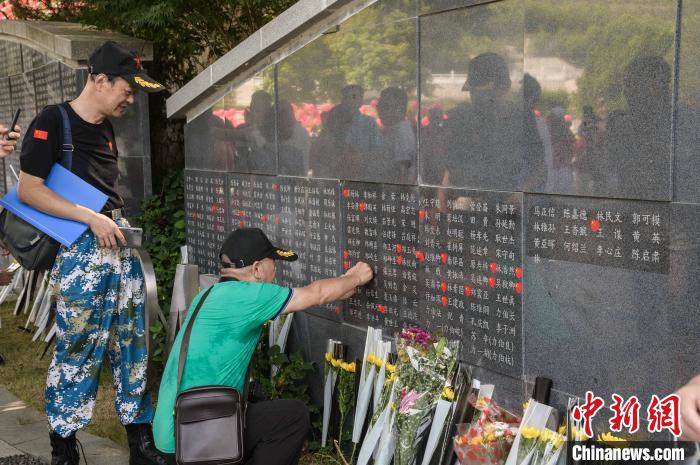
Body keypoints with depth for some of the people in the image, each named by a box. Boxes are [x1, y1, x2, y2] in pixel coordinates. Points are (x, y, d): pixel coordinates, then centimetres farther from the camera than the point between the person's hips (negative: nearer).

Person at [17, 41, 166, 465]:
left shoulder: (106, 128, 16)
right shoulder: (53, 122, -8)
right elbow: (28, 190, -13)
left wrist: (119, 221, 11)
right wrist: (92, 219, -16)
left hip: (120, 244, 8)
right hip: (81, 250, -7)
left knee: (132, 344, 10)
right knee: (78, 350, -1)